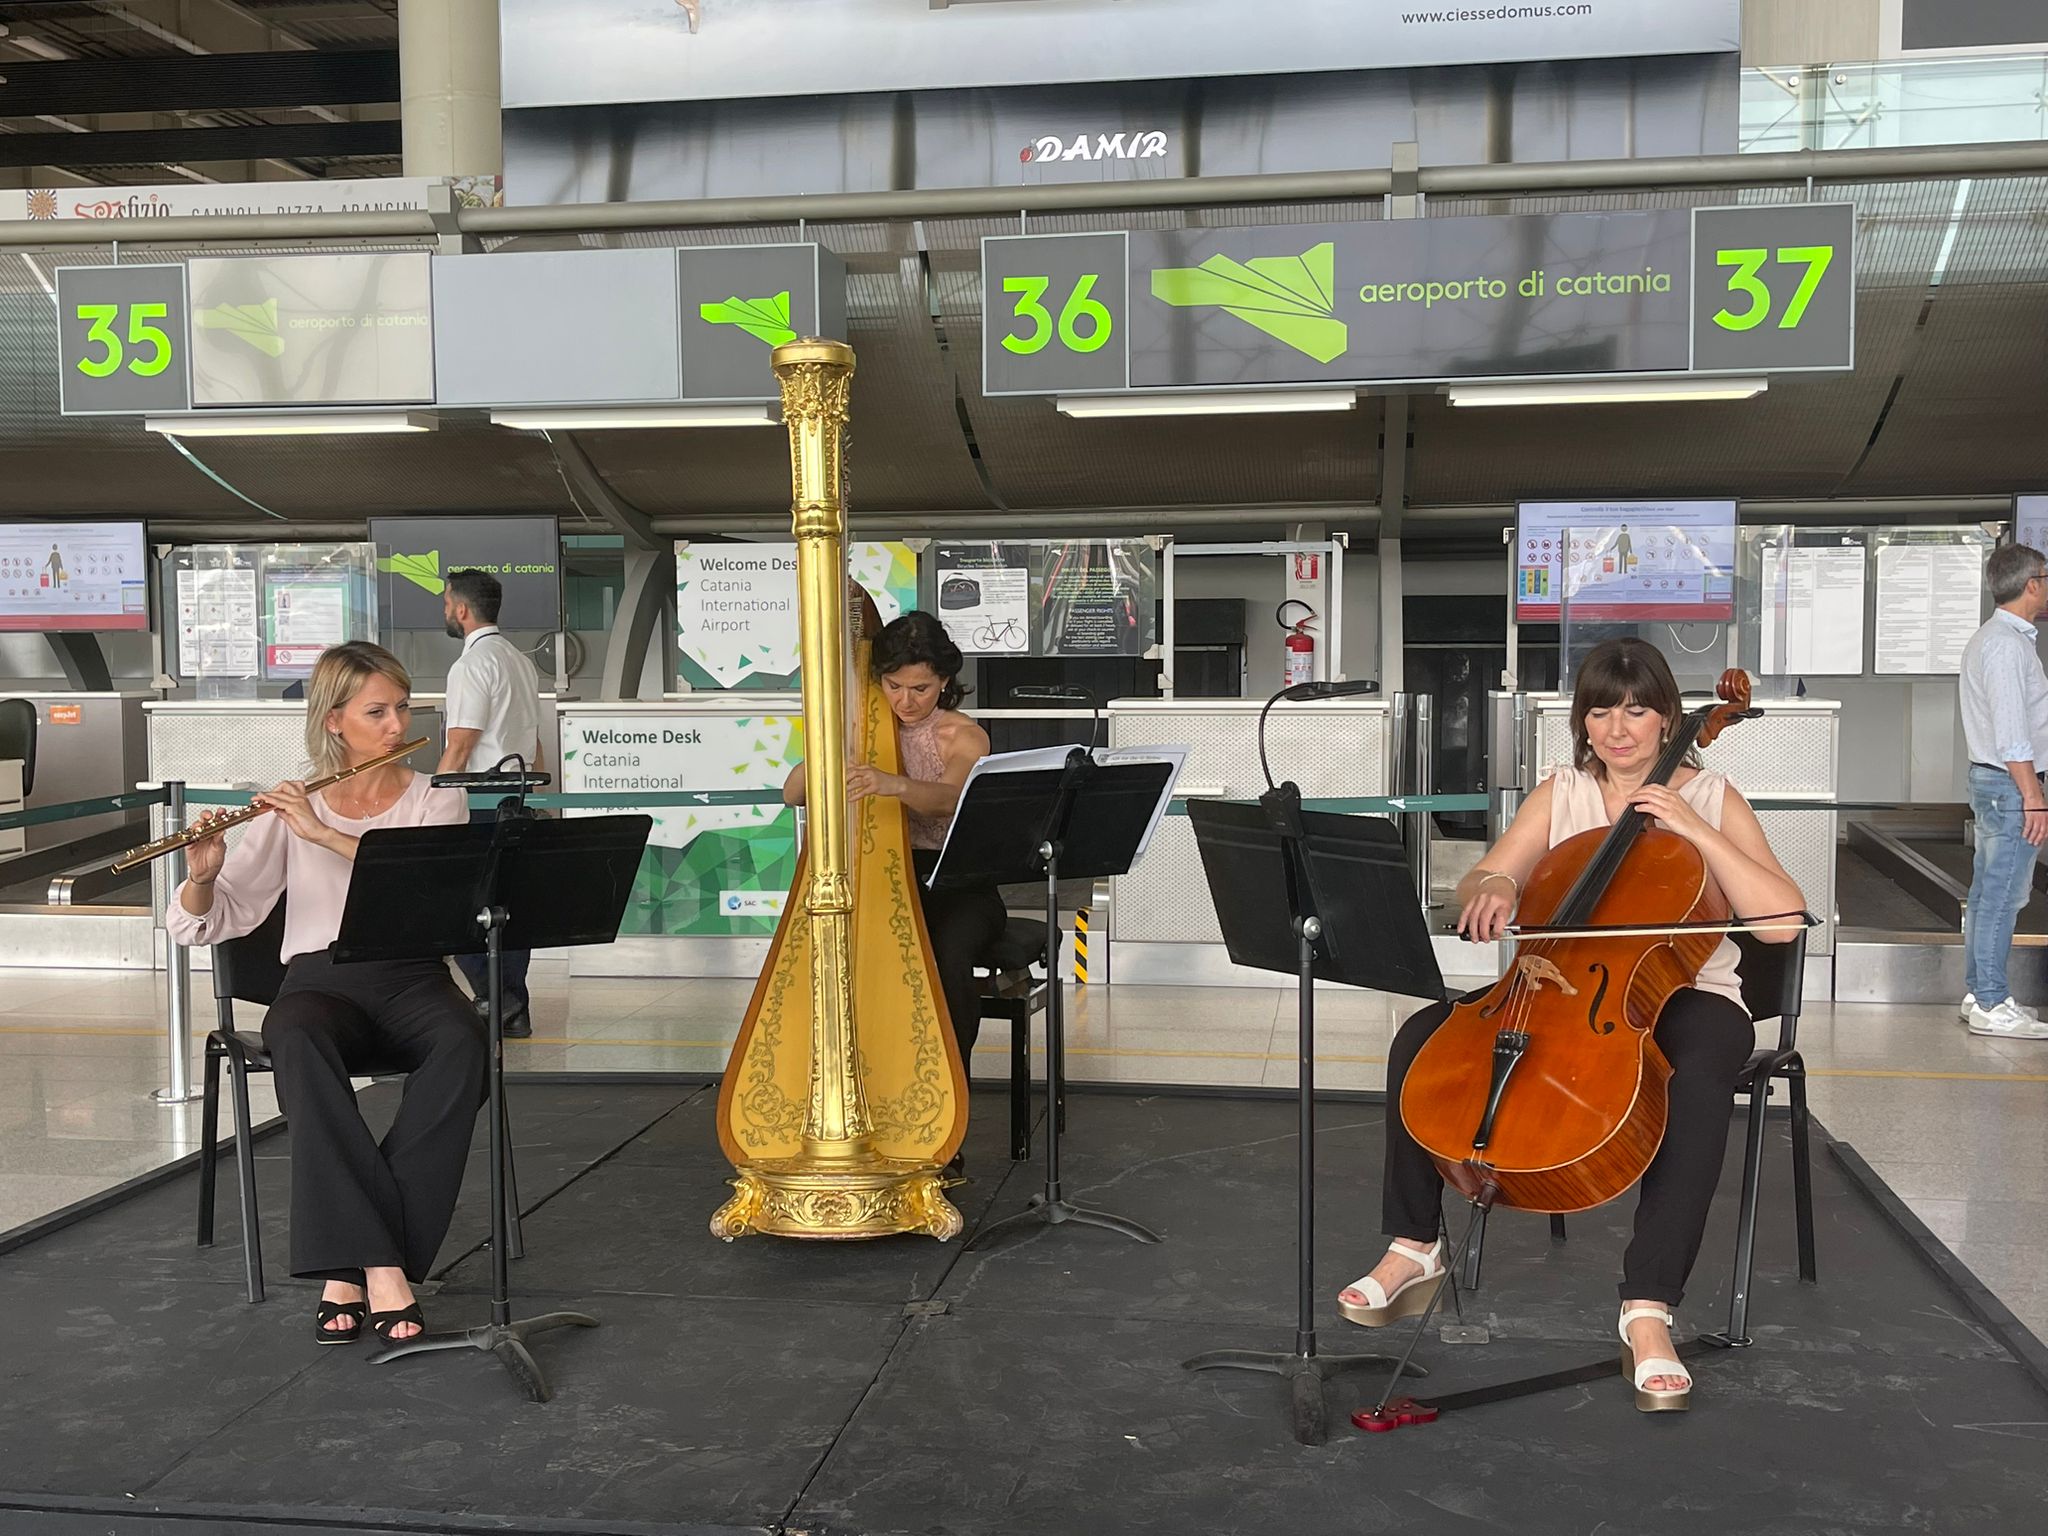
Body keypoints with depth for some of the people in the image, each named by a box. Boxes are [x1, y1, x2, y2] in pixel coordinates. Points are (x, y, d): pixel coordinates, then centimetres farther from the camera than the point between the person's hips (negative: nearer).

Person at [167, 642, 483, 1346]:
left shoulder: (435, 799, 9)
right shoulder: (293, 808, 10)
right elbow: (206, 922, 5)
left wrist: (325, 833, -20)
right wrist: (203, 875, -17)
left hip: (410, 976, 0)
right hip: (320, 977, 0)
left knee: (460, 1043, -35)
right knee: (297, 1042, -37)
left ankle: (350, 1267, -28)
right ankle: (378, 1264, -34)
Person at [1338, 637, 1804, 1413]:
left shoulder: (1710, 797, 1)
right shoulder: (1559, 796, 10)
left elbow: (1783, 920, -10)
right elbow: (1475, 889, 4)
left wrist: (1696, 830, -18)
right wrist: (1488, 889, -21)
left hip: (1684, 996, -3)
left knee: (1700, 1079, -40)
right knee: (1422, 1037, -20)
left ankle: (1648, 1306, -35)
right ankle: (1414, 1246, -5)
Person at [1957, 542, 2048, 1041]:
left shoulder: (1988, 639, 16)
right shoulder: (2007, 644, -16)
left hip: (1990, 779, 11)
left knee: (1986, 892, 13)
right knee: (2002, 896, -7)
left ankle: (1979, 992, 20)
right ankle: (1991, 1005, -5)